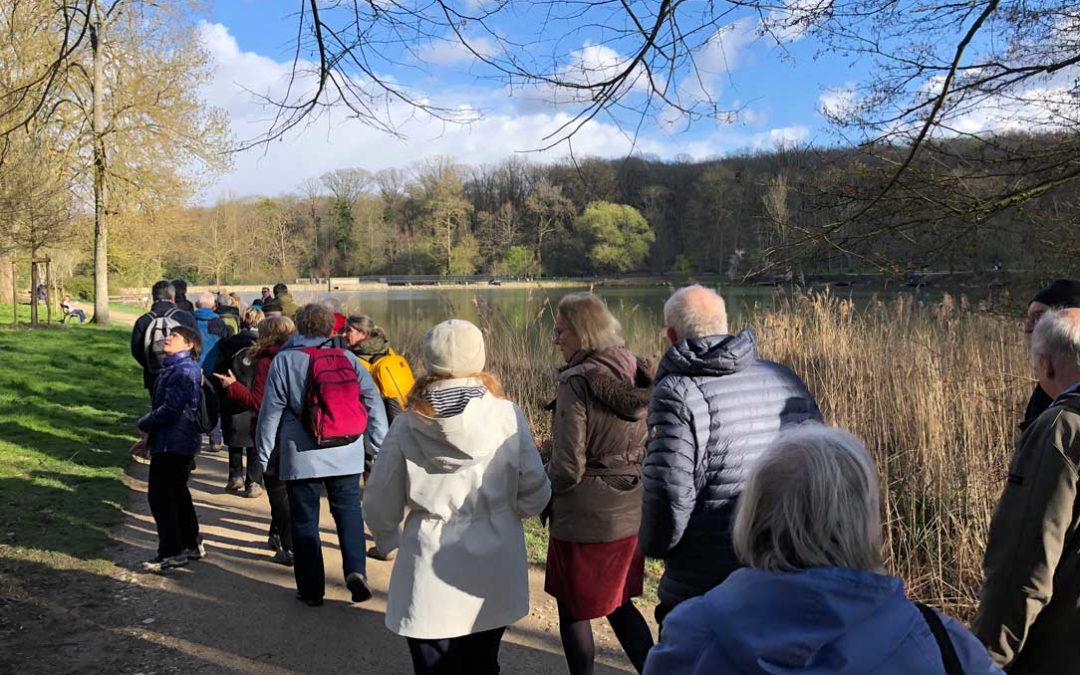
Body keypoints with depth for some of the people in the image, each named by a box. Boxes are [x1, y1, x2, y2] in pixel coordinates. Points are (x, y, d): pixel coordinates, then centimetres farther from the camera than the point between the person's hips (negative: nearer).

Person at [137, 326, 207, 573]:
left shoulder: (183, 371, -19)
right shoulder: (176, 368, 15)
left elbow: (170, 411, -24)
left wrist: (144, 423, -8)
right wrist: (150, 438, 17)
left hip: (172, 445, -10)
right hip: (183, 442, 10)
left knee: (159, 495, -4)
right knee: (177, 492, 19)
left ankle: (171, 553, 2)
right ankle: (192, 545, 29)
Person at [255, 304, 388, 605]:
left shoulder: (285, 360, -3)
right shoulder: (346, 357, 4)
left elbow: (271, 410, -2)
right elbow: (373, 400, 2)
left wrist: (263, 453, 6)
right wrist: (378, 444, 8)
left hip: (302, 454, -2)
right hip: (346, 453, 2)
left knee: (305, 519, 9)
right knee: (348, 511, 14)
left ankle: (311, 589, 14)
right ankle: (356, 570, -5)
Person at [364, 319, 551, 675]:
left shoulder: (407, 426, -10)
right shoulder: (508, 416, -11)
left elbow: (379, 504, -1)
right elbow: (535, 494, -5)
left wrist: (388, 541, 20)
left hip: (430, 577, -1)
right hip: (493, 572, 2)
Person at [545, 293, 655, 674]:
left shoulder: (577, 382, -19)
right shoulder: (636, 374, 1)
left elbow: (568, 468, -19)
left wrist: (540, 489, -1)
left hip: (585, 518, -7)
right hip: (631, 514, 7)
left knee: (573, 611, 13)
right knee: (618, 604, 23)